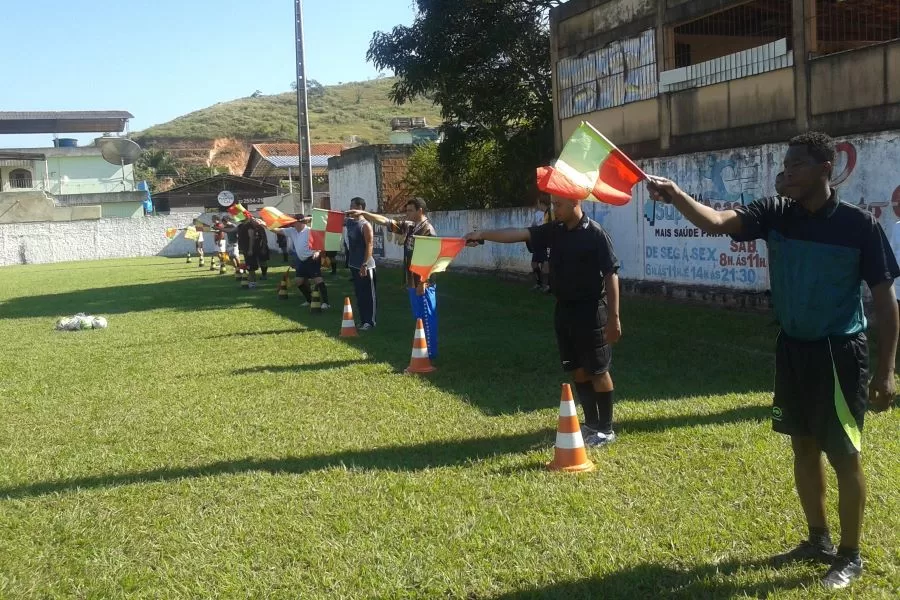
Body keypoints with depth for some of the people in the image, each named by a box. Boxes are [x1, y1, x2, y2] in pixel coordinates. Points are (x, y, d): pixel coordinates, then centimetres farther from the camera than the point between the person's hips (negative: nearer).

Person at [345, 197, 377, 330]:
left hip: (365, 266, -8)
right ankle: (363, 320, 21)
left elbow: (369, 246, -18)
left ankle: (370, 322, 4)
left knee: (368, 295, -1)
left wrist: (364, 265, -22)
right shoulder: (349, 222, 8)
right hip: (354, 265, 8)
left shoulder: (365, 225, -15)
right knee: (359, 294, 13)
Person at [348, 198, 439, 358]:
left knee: (427, 318, -3)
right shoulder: (409, 227, 12)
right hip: (412, 281, 9)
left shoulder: (427, 229, -14)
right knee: (419, 317, 14)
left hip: (422, 283, -9)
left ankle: (430, 353, 3)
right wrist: (363, 213, 8)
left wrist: (422, 282, -22)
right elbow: (385, 221, 14)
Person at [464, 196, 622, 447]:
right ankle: (591, 424, 24)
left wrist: (614, 316, -16)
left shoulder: (595, 234, -13)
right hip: (564, 310, 7)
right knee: (578, 370, 12)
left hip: (590, 311, -7)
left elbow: (611, 275, -14)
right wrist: (482, 235, -14)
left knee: (598, 371, 0)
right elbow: (519, 234, -3)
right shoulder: (554, 231, 6)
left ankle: (606, 430, 10)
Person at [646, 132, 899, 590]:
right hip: (792, 348, 5)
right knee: (804, 448, 16)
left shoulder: (859, 225, -13)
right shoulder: (776, 214, -3)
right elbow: (717, 222, -19)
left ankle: (850, 556, 19)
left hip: (839, 353, -5)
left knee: (844, 456, 2)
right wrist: (677, 197, -39)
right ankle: (819, 540, 33)